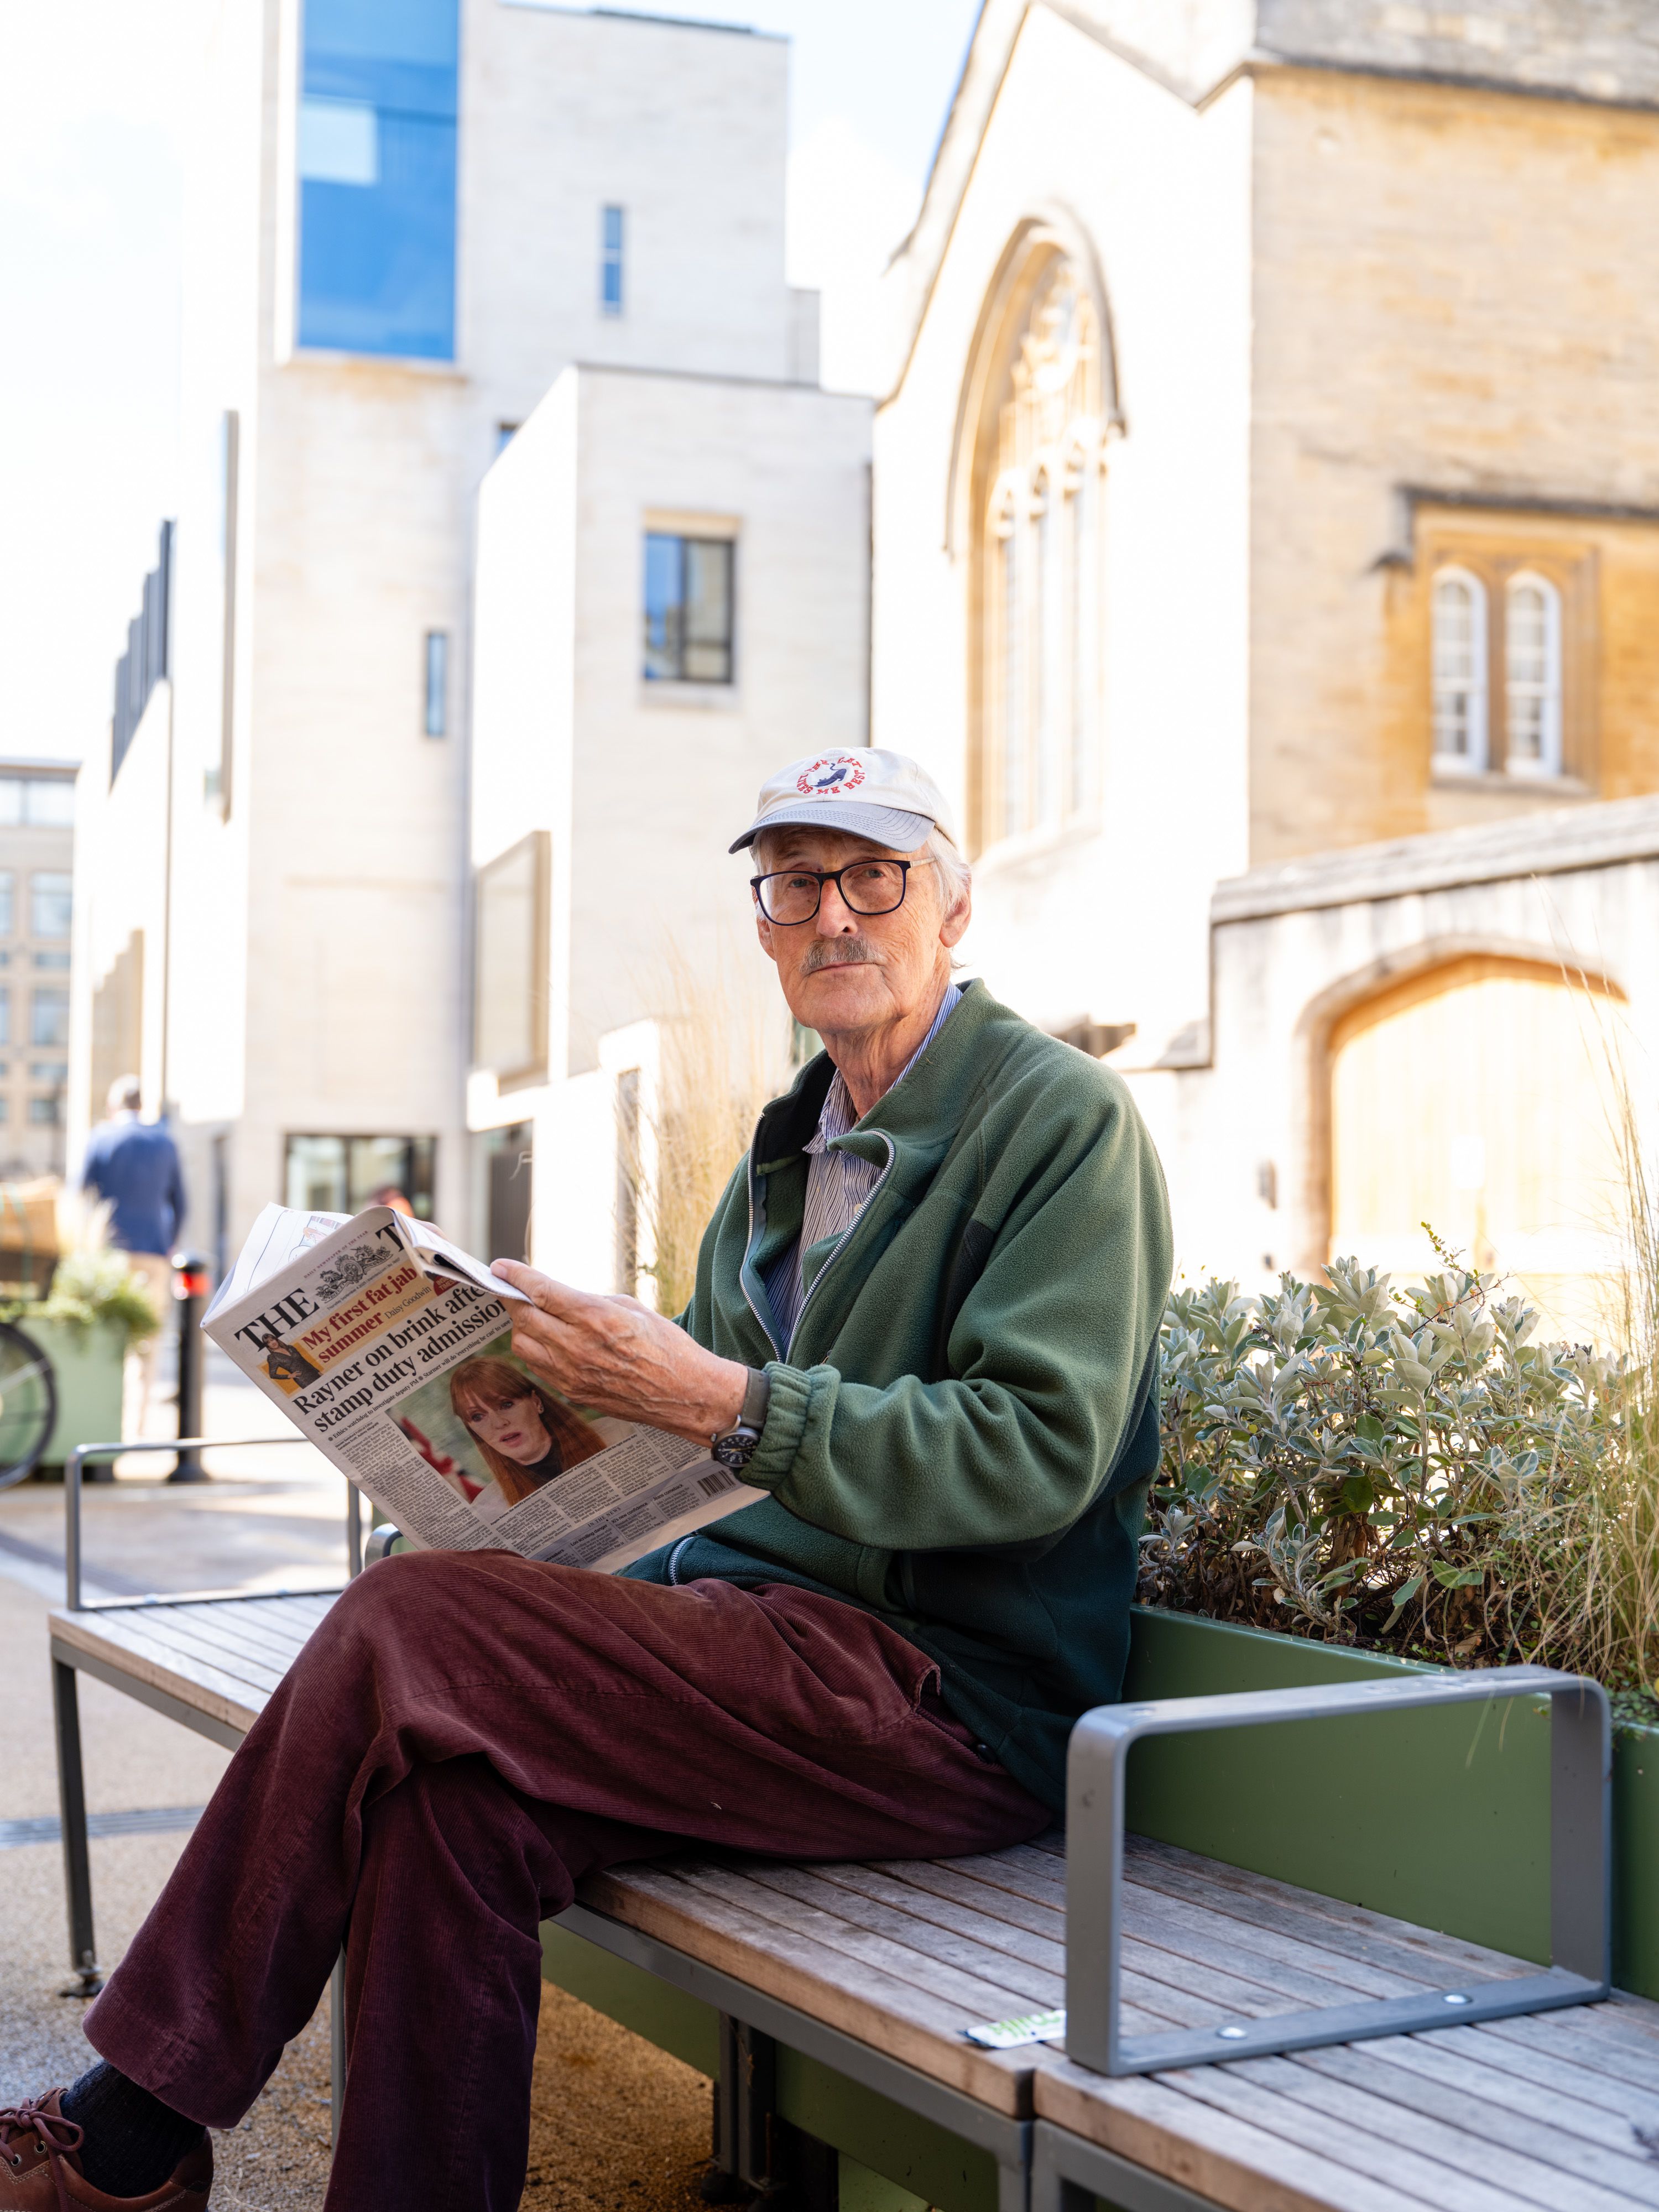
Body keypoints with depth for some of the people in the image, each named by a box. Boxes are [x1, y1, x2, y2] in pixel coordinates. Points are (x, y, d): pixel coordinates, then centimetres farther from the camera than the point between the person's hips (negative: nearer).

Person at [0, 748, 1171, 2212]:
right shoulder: (789, 1154, 20)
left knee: (408, 1633, -19)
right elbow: (695, 1456, 20)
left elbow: (1039, 1452, -17)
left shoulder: (1062, 1119, -4)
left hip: (958, 1693, -7)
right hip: (772, 1627, 7)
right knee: (456, 1790, -23)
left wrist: (725, 1402, -25)